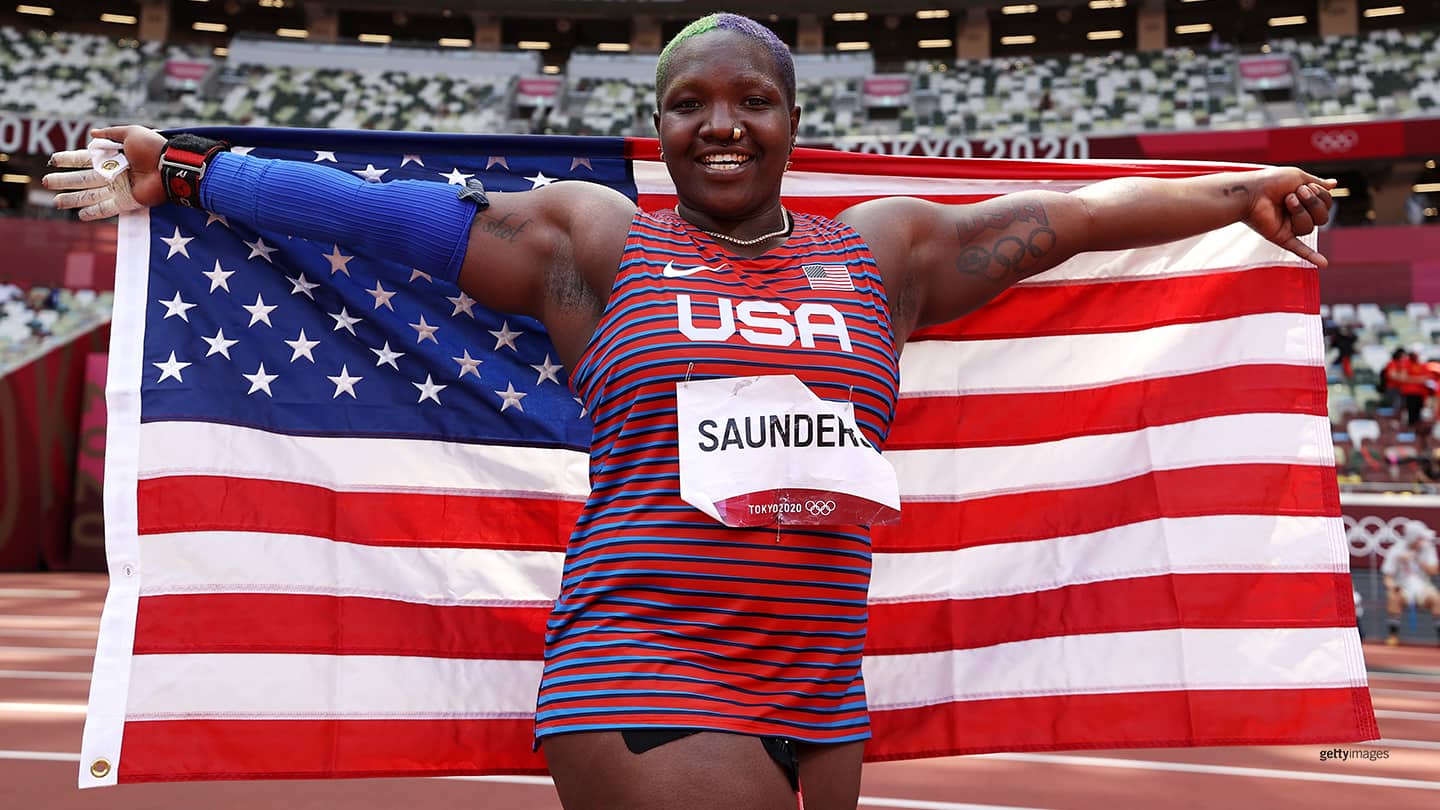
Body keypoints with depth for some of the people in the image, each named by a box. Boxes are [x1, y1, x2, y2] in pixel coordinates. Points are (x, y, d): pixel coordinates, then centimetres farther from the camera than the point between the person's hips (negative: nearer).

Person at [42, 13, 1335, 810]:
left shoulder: (880, 248, 13)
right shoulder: (597, 242, 6)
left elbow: (1072, 212, 18)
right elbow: (385, 210, 7)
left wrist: (1241, 194, 23)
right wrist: (184, 173, 9)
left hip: (820, 697, 4)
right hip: (642, 685, -3)